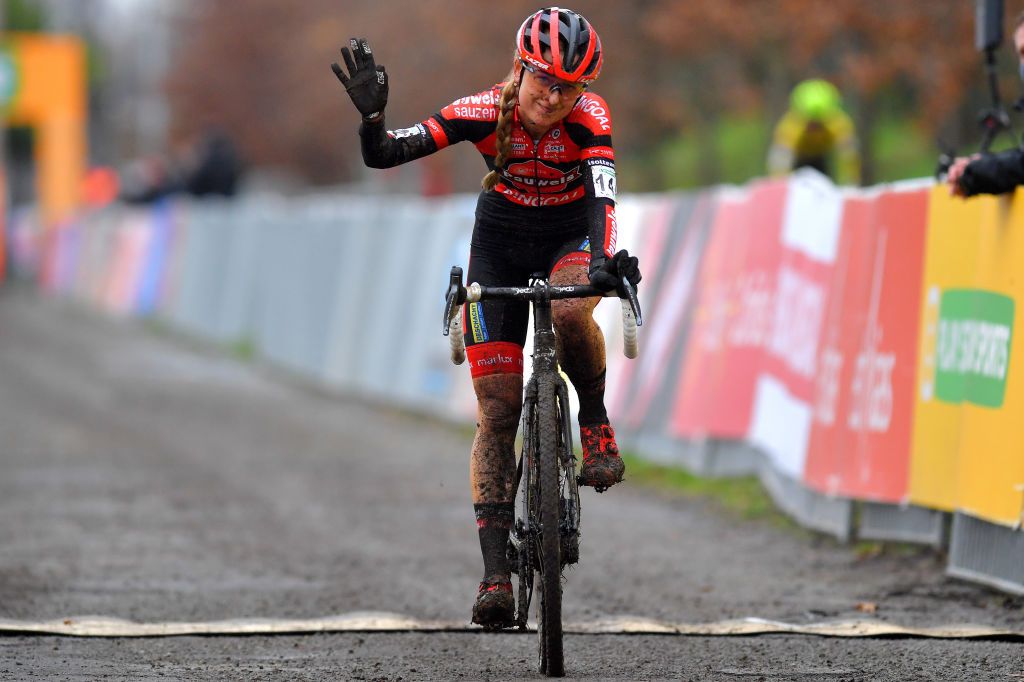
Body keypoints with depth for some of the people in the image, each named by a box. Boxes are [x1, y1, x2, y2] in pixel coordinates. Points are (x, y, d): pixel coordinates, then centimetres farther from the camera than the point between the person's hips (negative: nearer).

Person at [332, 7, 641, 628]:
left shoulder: (588, 116, -24)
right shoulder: (485, 111, -22)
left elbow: (603, 192, -39)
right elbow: (383, 156, -24)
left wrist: (606, 260, -58)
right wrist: (371, 114, -45)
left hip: (570, 237, -1)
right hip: (500, 244, 1)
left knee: (569, 313, -38)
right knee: (497, 412, -7)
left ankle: (596, 424, -10)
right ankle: (495, 573, -9)